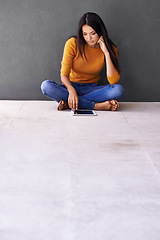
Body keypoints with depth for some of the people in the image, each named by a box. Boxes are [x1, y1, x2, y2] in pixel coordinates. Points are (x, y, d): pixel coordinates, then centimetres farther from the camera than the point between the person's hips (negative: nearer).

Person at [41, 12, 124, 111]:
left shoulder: (110, 48, -6)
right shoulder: (73, 44, -9)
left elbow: (113, 81, -16)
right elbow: (64, 74, -13)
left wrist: (106, 53, -21)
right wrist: (71, 91, -34)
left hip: (92, 89, 1)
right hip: (71, 87, 0)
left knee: (119, 89, -29)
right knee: (46, 86, -31)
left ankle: (68, 103, -28)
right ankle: (98, 105, -33)